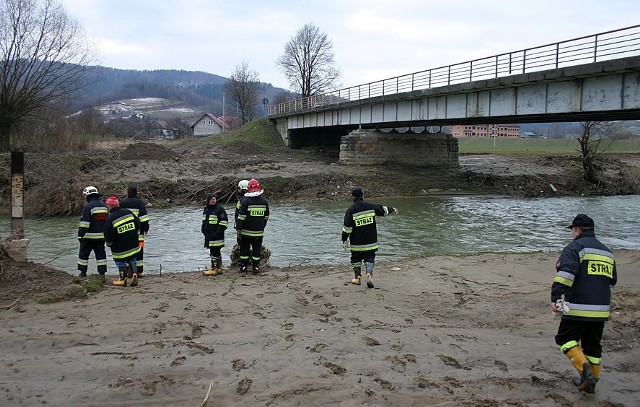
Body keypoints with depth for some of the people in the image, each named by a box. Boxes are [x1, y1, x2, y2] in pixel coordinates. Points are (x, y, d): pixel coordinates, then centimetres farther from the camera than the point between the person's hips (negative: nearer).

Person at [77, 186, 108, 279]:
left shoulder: (88, 206, -13)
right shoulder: (104, 206, 10)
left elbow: (84, 222, -16)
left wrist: (80, 235, -11)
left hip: (89, 236, -6)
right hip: (101, 236, 6)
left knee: (84, 253, 9)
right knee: (101, 253, 8)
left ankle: (83, 272, 16)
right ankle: (102, 273, 4)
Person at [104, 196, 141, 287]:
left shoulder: (110, 219, -15)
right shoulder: (128, 212, -1)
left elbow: (109, 237, -11)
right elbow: (138, 226, 7)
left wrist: (109, 243, 9)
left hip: (120, 248, -5)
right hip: (133, 245, 5)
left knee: (121, 262, 10)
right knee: (131, 260, 17)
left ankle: (123, 279, 17)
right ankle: (133, 276, 13)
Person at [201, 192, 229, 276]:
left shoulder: (220, 209, -10)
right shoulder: (206, 209, 14)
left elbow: (224, 222, -12)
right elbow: (204, 221, 27)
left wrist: (218, 232, -15)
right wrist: (203, 230, 15)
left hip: (217, 236, -8)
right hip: (209, 236, 8)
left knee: (214, 252, -8)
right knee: (216, 252, 15)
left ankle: (214, 269, -4)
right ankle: (219, 268, 23)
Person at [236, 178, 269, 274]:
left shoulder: (245, 201, -11)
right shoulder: (264, 201, 3)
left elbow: (241, 216, -11)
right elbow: (266, 217, 11)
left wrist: (239, 227, -3)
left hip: (246, 231, -3)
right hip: (259, 232, 3)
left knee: (244, 249, 9)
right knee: (257, 250, 9)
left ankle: (243, 267, 13)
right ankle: (255, 268, 11)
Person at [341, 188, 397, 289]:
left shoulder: (351, 210, -10)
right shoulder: (371, 207, -2)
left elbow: (347, 227, -11)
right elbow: (383, 210, 15)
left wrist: (345, 240, -2)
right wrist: (392, 209, 35)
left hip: (356, 243, -1)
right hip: (371, 241, 2)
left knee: (356, 259, 16)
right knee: (369, 258, 8)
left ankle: (357, 277, 20)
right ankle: (369, 275, -10)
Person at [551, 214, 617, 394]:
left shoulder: (574, 247, -6)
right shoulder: (607, 252, 18)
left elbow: (565, 274, -21)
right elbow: (612, 280, 27)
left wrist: (556, 297, -24)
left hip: (578, 308, -7)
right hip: (602, 309, 7)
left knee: (565, 338, 5)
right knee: (593, 345, 17)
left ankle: (584, 368, -13)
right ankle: (590, 381, 24)